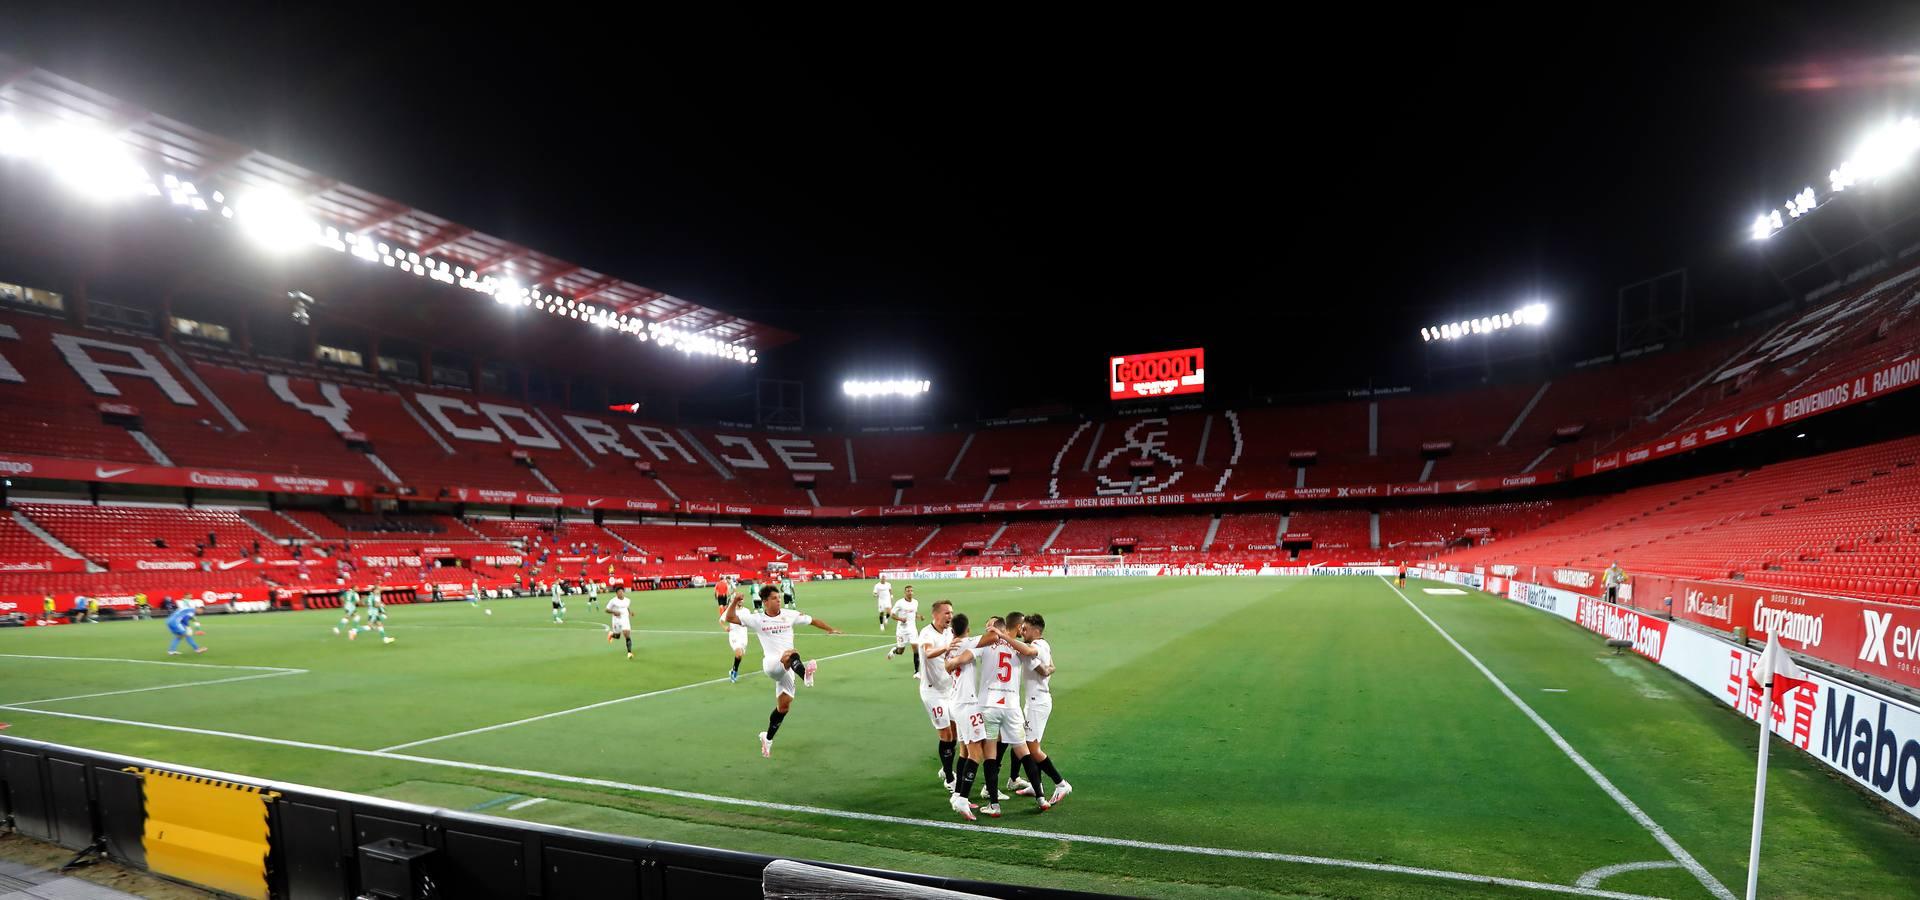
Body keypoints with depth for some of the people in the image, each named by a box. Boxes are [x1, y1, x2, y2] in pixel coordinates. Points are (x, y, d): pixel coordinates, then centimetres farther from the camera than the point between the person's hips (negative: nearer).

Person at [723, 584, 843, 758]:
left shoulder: (789, 615, 7)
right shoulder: (757, 619, 2)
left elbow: (813, 620, 13)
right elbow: (730, 618, -1)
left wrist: (831, 629, 5)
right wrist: (734, 602, -16)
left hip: (787, 668, 5)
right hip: (771, 664, -4)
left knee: (784, 706, 6)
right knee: (793, 655, -38)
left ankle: (767, 738, 28)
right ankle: (804, 673, -74)